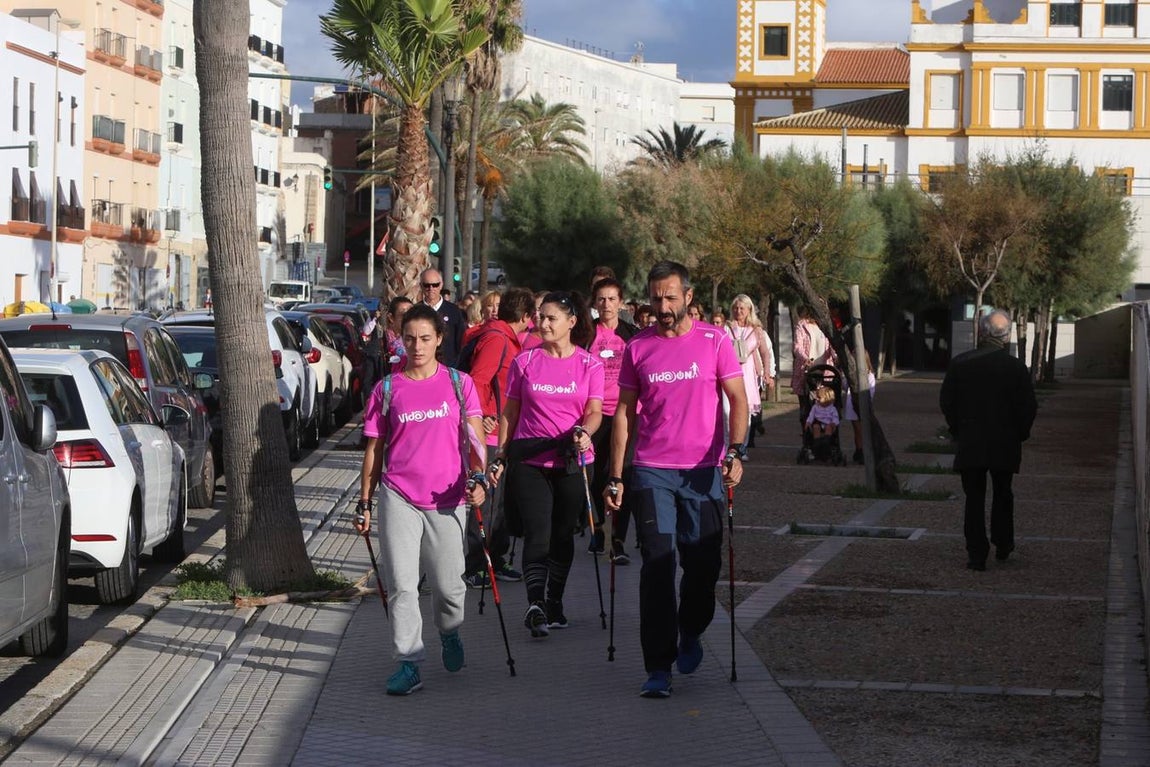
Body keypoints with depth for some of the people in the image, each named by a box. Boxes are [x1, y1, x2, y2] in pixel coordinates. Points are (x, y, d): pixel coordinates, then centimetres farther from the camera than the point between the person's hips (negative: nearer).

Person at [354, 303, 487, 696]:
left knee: (448, 585, 7)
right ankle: (408, 663, -1)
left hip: (447, 500, 0)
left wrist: (477, 478, -19)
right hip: (398, 497, 0)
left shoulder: (459, 383, 4)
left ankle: (449, 634, 38)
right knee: (401, 585, -6)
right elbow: (374, 449, 10)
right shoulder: (387, 389, 5)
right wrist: (364, 504, 9)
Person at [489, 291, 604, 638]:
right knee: (537, 533, -13)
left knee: (563, 535, 10)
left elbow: (594, 411, -2)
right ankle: (535, 605, -20)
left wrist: (585, 433, -24)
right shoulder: (525, 361, 4)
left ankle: (554, 603, 23)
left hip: (572, 460, 1)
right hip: (529, 460, -1)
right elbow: (510, 412, 9)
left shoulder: (590, 364, 3)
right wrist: (500, 456, 4)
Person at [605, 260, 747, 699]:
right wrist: (615, 477, 6)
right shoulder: (638, 348, 6)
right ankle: (658, 668, -6)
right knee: (657, 565, -7)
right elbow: (624, 412, 10)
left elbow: (737, 399, 0)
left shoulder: (714, 341, 2)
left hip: (703, 470, 0)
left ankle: (690, 634, 34)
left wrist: (734, 453, -15)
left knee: (703, 563, 4)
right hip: (652, 471, 0)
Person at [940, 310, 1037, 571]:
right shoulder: (1016, 367, -9)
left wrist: (957, 430, 13)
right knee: (1002, 494, 20)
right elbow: (1029, 407, -6)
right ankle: (1003, 545, 27)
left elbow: (946, 402, 1)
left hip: (969, 443, 0)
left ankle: (977, 554, -1)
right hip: (1005, 444, 0)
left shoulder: (959, 364, -5)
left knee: (974, 498, 4)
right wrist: (1019, 433, 9)